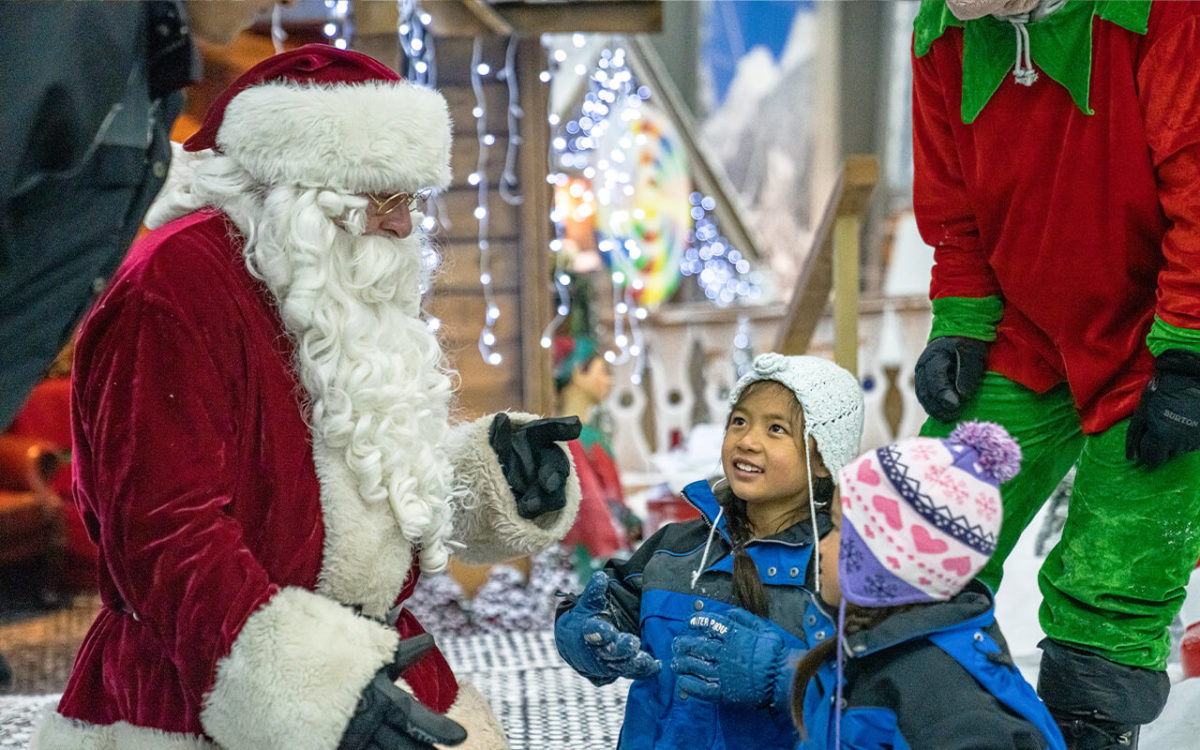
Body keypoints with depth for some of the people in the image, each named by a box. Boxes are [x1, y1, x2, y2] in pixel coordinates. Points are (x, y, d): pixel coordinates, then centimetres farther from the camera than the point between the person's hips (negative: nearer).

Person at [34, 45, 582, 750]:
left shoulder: (348, 291, 12)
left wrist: (491, 471, 2)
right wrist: (321, 691, -33)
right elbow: (164, 534, -25)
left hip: (366, 667, 8)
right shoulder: (176, 286, -16)